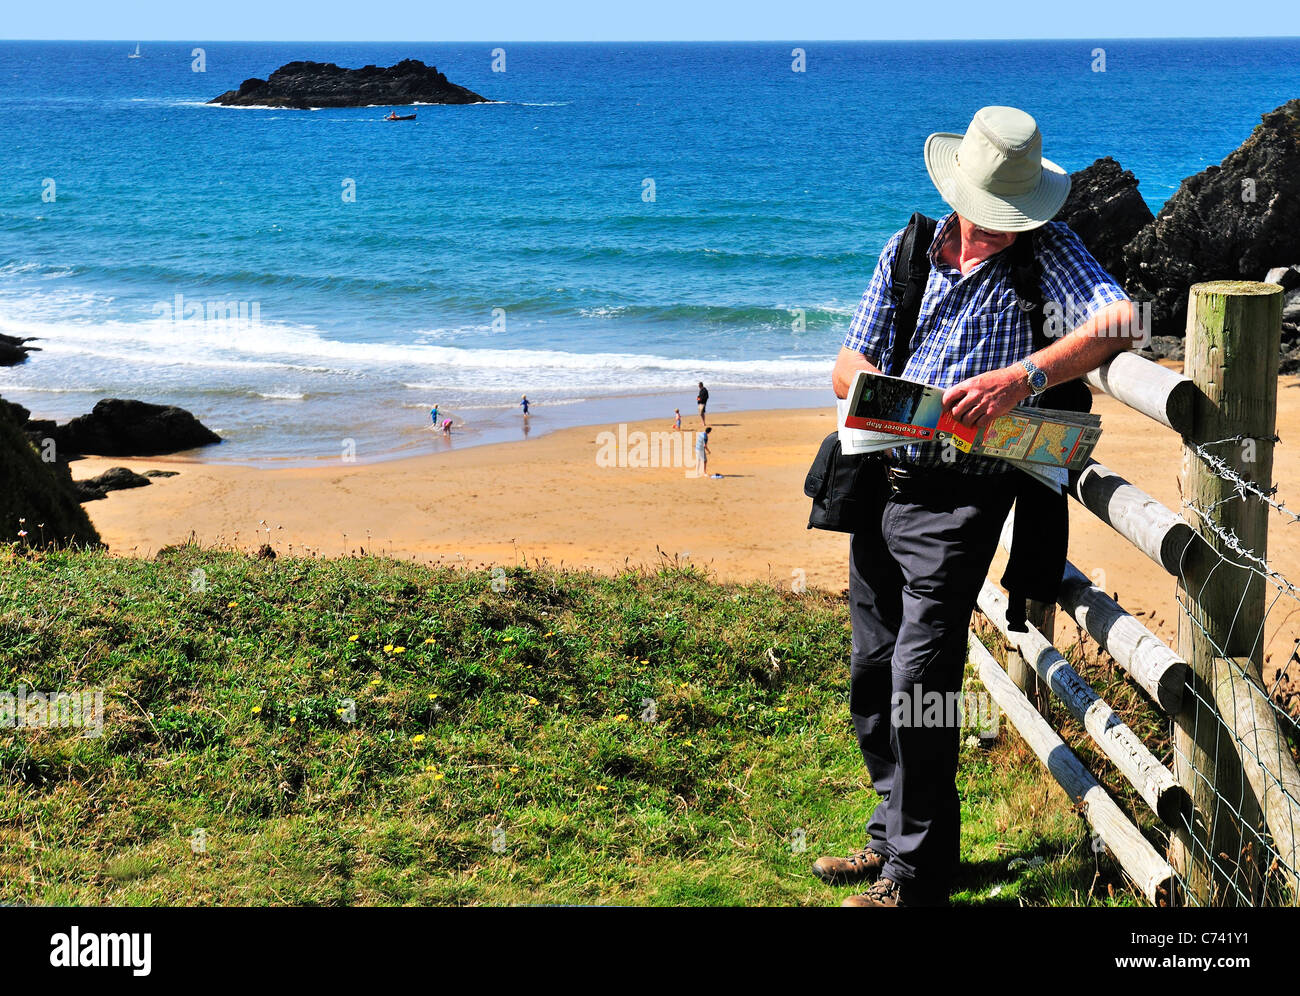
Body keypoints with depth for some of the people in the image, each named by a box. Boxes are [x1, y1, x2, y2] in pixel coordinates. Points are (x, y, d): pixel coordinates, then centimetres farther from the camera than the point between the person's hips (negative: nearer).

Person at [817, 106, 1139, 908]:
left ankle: (916, 878, 4)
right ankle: (892, 839, 31)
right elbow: (847, 366, 7)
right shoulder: (907, 252, 8)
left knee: (919, 682, -9)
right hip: (881, 482, 6)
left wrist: (1022, 375, -35)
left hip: (960, 499, -6)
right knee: (872, 677, 14)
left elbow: (1119, 321, -23)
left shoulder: (1047, 252, -5)